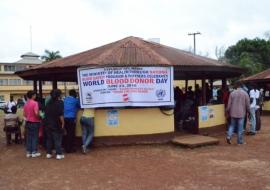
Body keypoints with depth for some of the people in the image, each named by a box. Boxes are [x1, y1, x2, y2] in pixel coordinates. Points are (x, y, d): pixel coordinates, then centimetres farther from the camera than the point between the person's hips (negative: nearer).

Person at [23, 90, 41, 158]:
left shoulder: (26, 104, 7)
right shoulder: (35, 103, -15)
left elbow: (24, 114, 11)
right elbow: (36, 113, -23)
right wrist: (39, 117, -5)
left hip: (28, 122, 7)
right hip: (34, 122, -6)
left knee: (29, 137, 10)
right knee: (34, 137, 1)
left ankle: (28, 152, 14)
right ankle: (34, 152, 5)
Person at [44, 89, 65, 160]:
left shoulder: (48, 103, 10)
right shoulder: (59, 103, -11)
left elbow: (46, 114, 15)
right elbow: (61, 115, -18)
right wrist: (62, 123, -12)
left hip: (48, 124, 6)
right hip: (56, 125, -6)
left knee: (49, 139, 14)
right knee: (58, 140, -1)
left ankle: (49, 153, 17)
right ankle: (59, 154, 0)